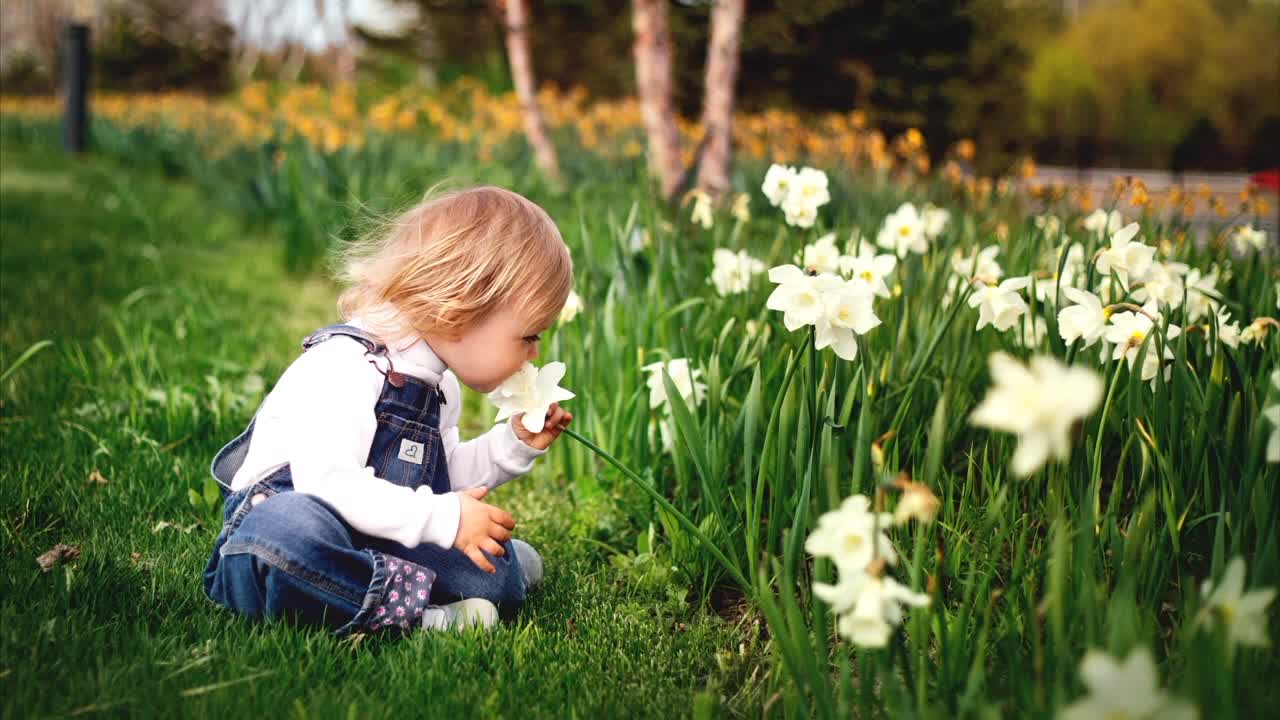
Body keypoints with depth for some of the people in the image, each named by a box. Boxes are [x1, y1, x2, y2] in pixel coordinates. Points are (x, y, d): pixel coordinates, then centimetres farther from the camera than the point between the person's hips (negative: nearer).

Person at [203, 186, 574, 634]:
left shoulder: (439, 385, 12)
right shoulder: (343, 367, -19)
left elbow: (445, 476, 24)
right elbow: (327, 483, -30)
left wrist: (515, 444, 10)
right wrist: (443, 518, -29)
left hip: (372, 545, 8)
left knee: (497, 576, -14)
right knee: (287, 526, -44)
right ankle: (411, 606, -35)